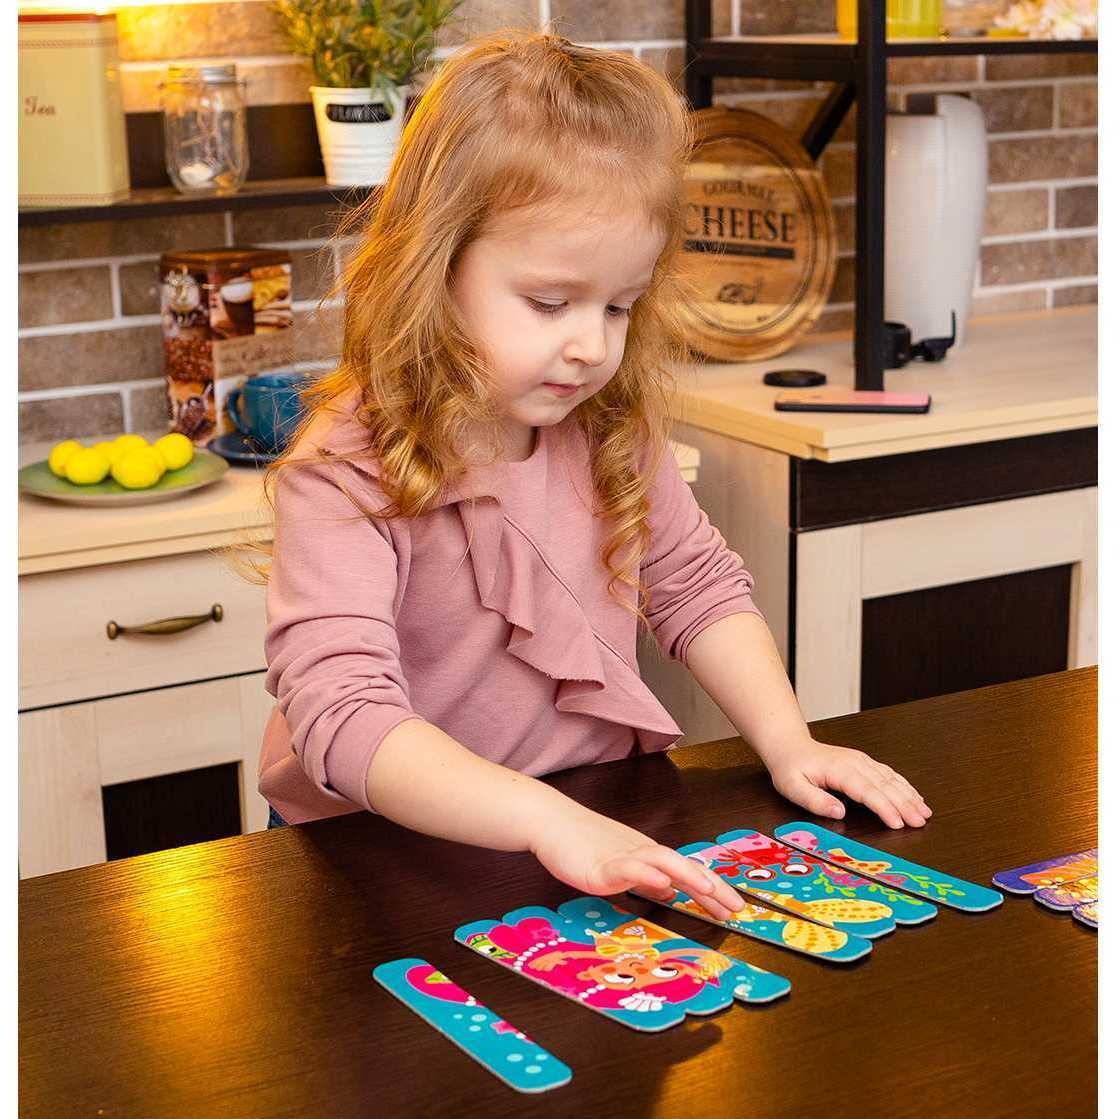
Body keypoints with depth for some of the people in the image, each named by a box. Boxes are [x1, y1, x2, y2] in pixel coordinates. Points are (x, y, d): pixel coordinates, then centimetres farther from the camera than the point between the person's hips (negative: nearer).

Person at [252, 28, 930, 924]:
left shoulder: (613, 432, 0)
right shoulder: (346, 477, -20)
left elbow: (698, 589, 15)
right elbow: (343, 717, -31)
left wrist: (787, 743, 0)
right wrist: (545, 819, -43)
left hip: (603, 837, 4)